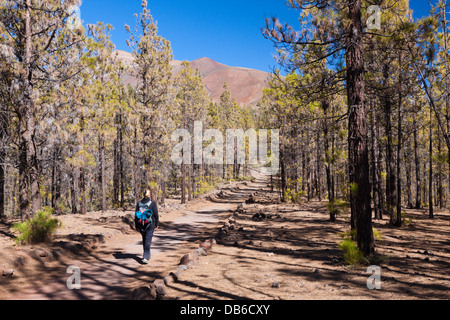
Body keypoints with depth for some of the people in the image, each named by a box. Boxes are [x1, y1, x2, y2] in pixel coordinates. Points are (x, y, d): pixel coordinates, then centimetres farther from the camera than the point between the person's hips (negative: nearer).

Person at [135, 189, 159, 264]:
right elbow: (156, 215, -7)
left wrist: (137, 226, 11)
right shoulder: (153, 203, -8)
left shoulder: (139, 203, 2)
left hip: (141, 225, 4)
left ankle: (147, 254, 35)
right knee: (148, 241, -4)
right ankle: (145, 257, -13)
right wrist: (157, 224, 3)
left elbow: (136, 215, 5)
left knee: (144, 240, 20)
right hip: (150, 225, -4)